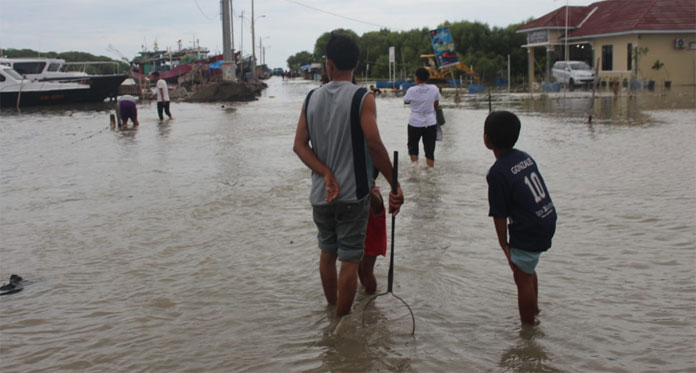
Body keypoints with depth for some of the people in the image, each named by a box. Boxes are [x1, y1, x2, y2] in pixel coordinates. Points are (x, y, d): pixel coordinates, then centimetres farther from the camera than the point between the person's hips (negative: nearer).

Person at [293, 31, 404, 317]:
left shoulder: (312, 98, 3)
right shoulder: (362, 98, -12)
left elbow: (300, 145, -4)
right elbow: (374, 145, -20)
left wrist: (326, 174, -10)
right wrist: (395, 185, -14)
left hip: (321, 193, 5)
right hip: (353, 194, -5)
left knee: (327, 253, 20)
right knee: (350, 261, 4)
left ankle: (332, 310, 35)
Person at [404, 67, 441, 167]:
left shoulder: (412, 90, -11)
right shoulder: (434, 89, -6)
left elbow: (406, 102, 5)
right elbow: (436, 105, 4)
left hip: (415, 123, -1)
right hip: (430, 123, 2)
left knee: (413, 147, 16)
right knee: (430, 150, 8)